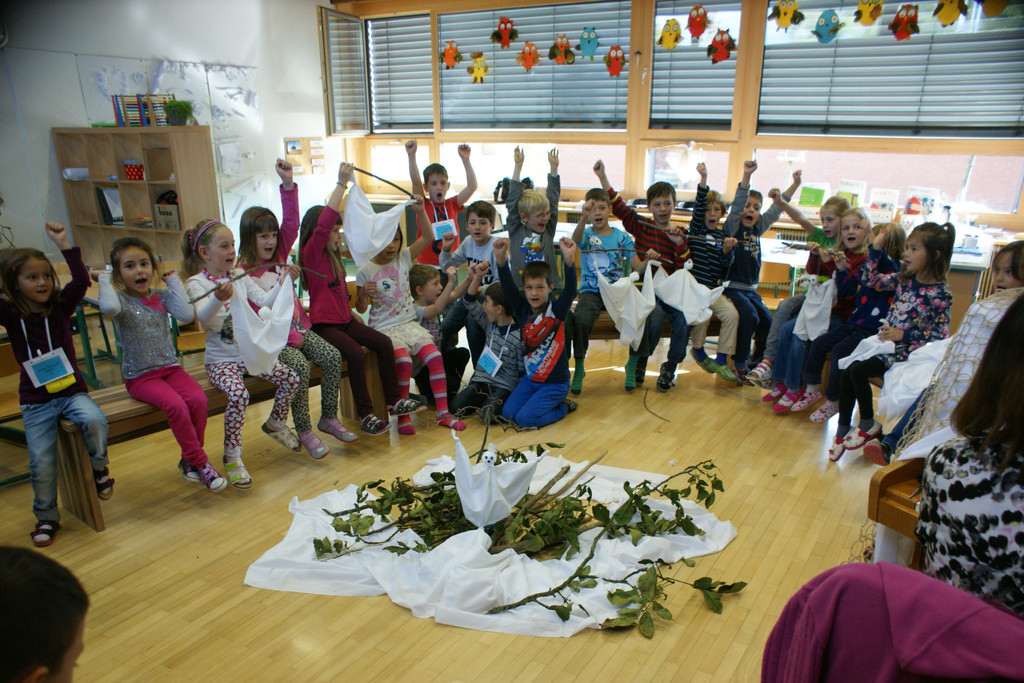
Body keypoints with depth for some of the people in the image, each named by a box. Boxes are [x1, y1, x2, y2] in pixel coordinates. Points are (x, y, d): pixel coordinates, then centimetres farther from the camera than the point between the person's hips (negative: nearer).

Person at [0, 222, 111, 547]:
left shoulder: (61, 305, -1)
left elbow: (82, 281, -16)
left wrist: (64, 244, -20)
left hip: (72, 391, 0)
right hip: (35, 401, 0)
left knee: (94, 420, -32)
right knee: (42, 464, 0)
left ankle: (98, 467, -4)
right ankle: (46, 517, 23)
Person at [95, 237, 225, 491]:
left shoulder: (161, 296, 7)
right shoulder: (120, 299, -3)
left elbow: (186, 314, -13)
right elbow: (108, 308, -30)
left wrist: (173, 280, -3)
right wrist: (104, 279, -13)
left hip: (171, 367, 4)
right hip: (140, 376, -4)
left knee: (199, 400, -23)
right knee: (177, 405, -29)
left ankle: (189, 460, -3)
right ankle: (200, 462, -12)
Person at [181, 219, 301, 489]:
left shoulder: (239, 276, 8)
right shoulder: (196, 282, -9)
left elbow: (264, 301, -2)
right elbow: (203, 317, -27)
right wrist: (218, 298, -48)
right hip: (221, 360, -5)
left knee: (291, 379, -9)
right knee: (239, 394, -31)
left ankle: (276, 423, 19)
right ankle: (232, 455, -12)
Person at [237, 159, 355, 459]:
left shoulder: (279, 257, 11)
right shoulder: (244, 274, -6)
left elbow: (291, 224, 0)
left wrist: (288, 183, -9)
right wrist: (290, 338, -19)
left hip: (298, 328, 6)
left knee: (332, 356, -15)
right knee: (300, 365, -29)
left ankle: (328, 417, -1)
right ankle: (304, 431, -16)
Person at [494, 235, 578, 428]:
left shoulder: (556, 310, -14)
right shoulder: (523, 309, -3)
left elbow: (570, 290, -32)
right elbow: (508, 287, -16)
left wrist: (569, 260, -51)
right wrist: (501, 259, -35)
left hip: (555, 382, -6)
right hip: (530, 378, 6)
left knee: (525, 418, -15)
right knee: (507, 414, -3)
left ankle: (564, 406, 10)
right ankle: (550, 404, 19)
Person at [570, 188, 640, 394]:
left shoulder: (622, 237, 9)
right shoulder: (586, 234, 5)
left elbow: (638, 268, 3)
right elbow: (576, 239, -22)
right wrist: (583, 218, -43)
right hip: (591, 291, -1)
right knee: (582, 320, -31)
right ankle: (579, 368, -11)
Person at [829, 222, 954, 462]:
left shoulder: (939, 293, -13)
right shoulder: (904, 279, 6)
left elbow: (940, 335, -13)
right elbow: (873, 278, 21)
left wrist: (903, 335, -21)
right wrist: (875, 248, 12)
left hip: (905, 350, -7)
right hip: (884, 342, 7)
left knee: (858, 371, -24)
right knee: (846, 373, -10)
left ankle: (869, 425, -3)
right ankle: (842, 432, 0)